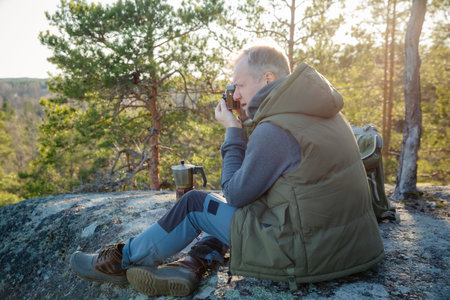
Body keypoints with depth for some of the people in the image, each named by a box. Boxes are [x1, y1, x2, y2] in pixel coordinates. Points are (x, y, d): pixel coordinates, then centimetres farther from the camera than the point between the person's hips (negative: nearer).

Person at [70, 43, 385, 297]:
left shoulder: (275, 128, -23)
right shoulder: (324, 110, 6)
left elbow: (236, 193, -11)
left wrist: (233, 130, -4)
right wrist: (246, 127, 6)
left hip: (307, 252, -9)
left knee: (196, 203, 2)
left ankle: (122, 260, 20)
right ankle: (192, 266, 8)